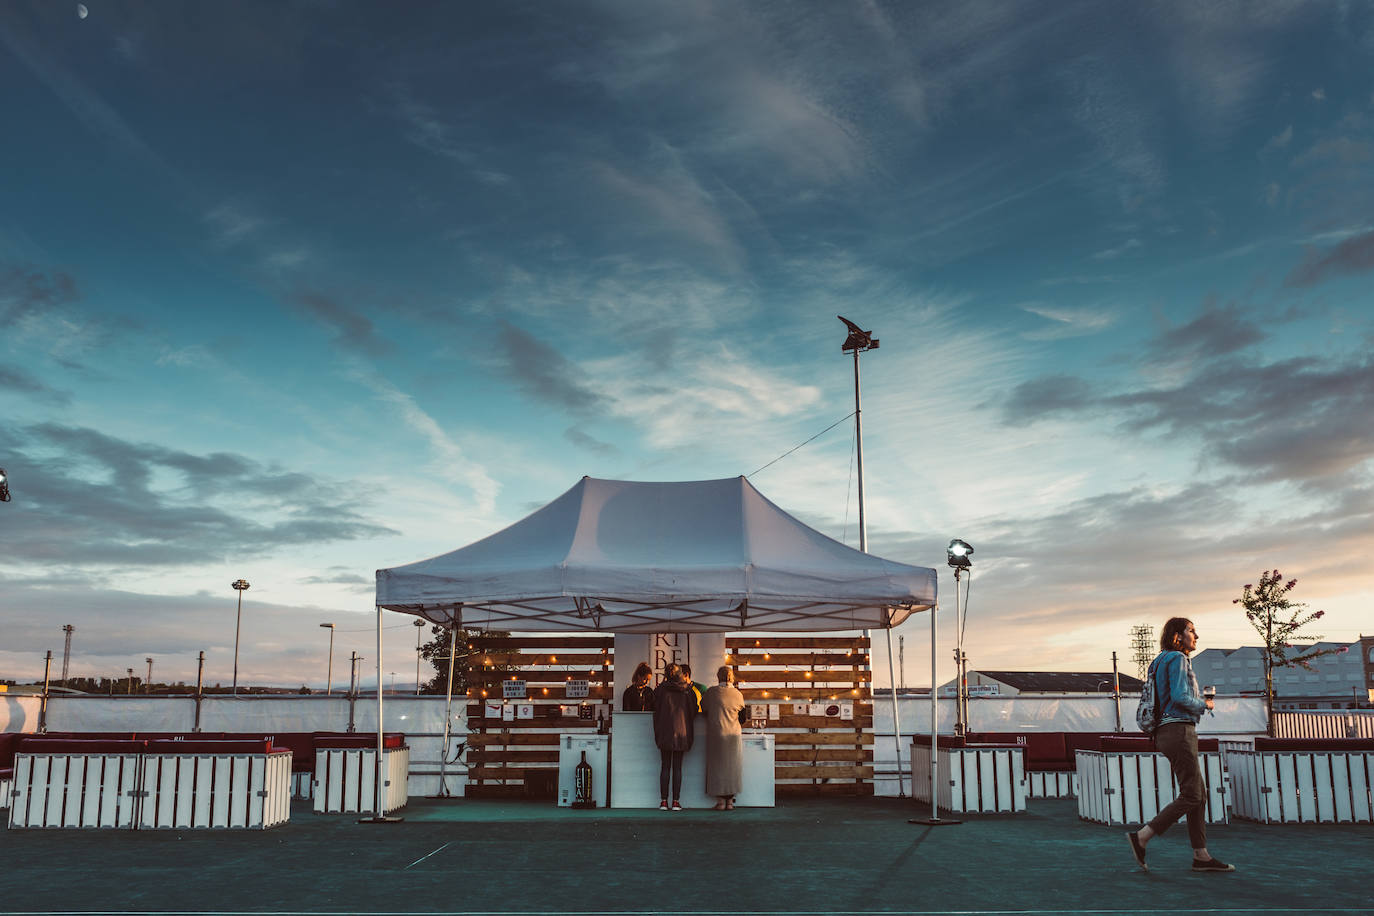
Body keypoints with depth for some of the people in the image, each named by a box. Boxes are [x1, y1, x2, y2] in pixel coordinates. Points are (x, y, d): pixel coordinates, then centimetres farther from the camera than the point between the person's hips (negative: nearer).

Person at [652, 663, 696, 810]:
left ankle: (663, 801, 2)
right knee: (677, 767, 4)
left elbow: (657, 711, 4)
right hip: (681, 732, 1)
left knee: (665, 766, 5)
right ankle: (676, 801, 1)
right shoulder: (687, 691, -1)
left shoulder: (661, 689, -2)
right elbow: (693, 712, 6)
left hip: (665, 732, 0)